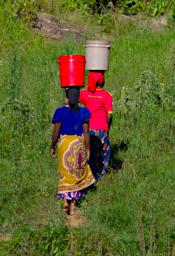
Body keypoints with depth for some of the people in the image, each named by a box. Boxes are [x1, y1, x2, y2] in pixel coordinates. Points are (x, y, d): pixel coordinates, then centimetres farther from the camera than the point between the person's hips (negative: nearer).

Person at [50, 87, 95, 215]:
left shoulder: (60, 112, -8)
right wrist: (88, 149, 3)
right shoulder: (83, 112, -6)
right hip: (79, 145, 1)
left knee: (66, 173, 10)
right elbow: (86, 133, -6)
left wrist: (52, 147, 6)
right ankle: (74, 201, 18)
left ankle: (66, 199, -5)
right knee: (78, 172, 16)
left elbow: (56, 132, -7)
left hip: (64, 144, -1)